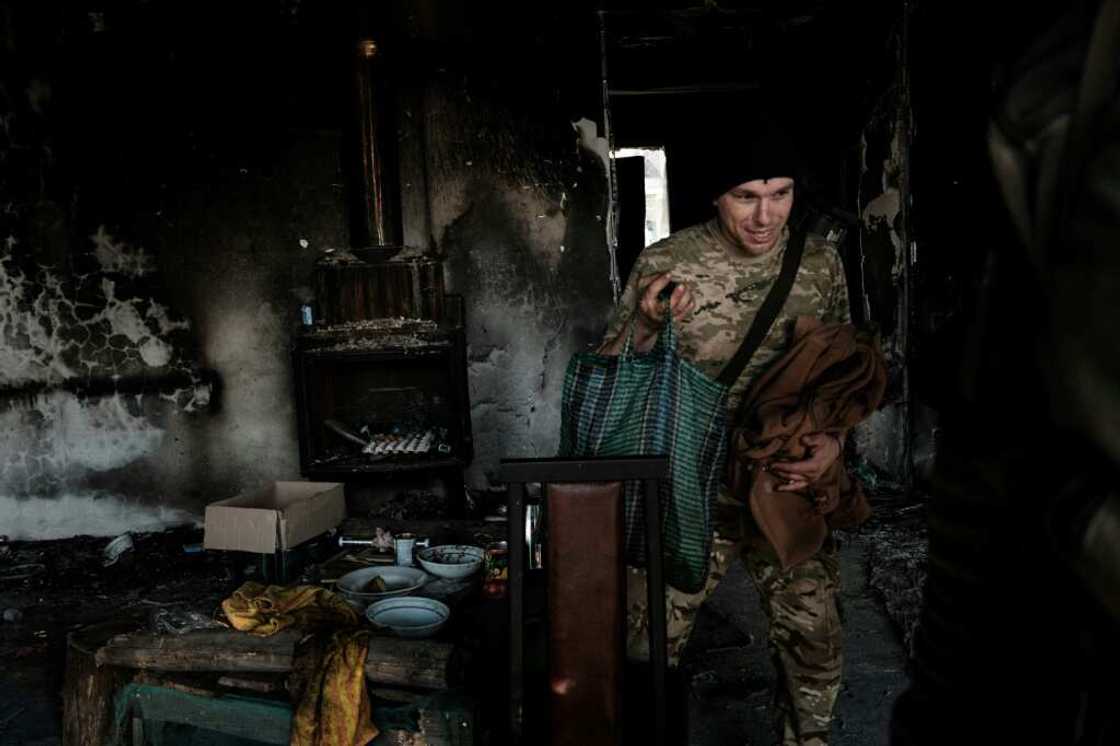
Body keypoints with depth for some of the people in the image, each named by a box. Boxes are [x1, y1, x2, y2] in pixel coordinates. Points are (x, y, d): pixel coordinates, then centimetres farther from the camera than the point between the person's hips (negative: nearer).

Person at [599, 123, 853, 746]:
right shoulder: (665, 265, -11)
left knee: (815, 646, 13)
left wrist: (834, 441, -10)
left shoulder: (822, 262, -3)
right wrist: (648, 325, -25)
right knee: (651, 646, 5)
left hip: (791, 486, 3)